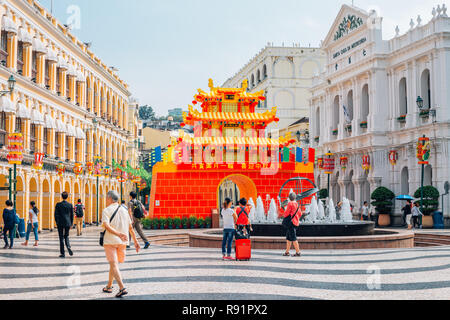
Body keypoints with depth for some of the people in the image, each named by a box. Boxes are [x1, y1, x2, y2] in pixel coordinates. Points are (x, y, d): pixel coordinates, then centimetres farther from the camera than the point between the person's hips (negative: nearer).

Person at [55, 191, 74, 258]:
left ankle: (62, 253, 4)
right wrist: (71, 224, 13)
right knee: (66, 236, 18)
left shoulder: (58, 205, -6)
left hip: (60, 223, -2)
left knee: (61, 238, 4)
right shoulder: (70, 205, 0)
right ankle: (69, 248, -8)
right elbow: (72, 215, 4)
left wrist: (57, 222, 7)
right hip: (68, 223, 2)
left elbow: (56, 214, -5)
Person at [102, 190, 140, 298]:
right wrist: (135, 241, 15)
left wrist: (118, 234, -32)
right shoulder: (124, 210, 10)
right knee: (113, 264, 19)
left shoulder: (106, 211, -5)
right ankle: (109, 286, 28)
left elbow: (106, 226, -22)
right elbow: (130, 227, 12)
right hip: (122, 241, 5)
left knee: (114, 264, -7)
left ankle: (122, 288, -20)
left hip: (110, 241, -5)